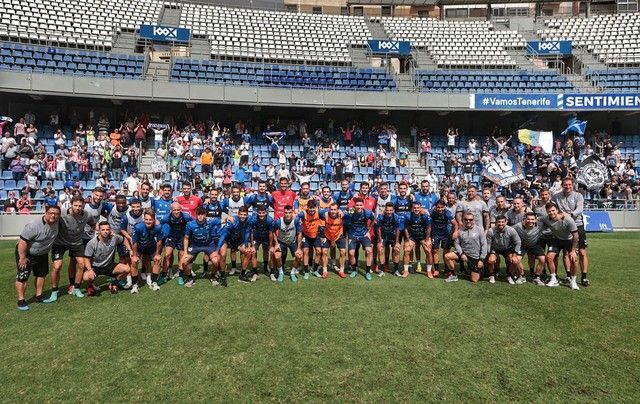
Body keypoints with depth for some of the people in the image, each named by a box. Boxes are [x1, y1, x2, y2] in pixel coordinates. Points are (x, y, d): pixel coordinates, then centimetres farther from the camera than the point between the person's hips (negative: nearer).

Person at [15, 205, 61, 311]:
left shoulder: (57, 222, -12)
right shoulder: (34, 225, -31)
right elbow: (23, 242, -28)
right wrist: (22, 258, -24)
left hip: (42, 254, 7)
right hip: (26, 253, -7)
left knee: (41, 274, 14)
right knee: (22, 277, -6)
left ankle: (39, 296, 26)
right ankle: (21, 301, 2)